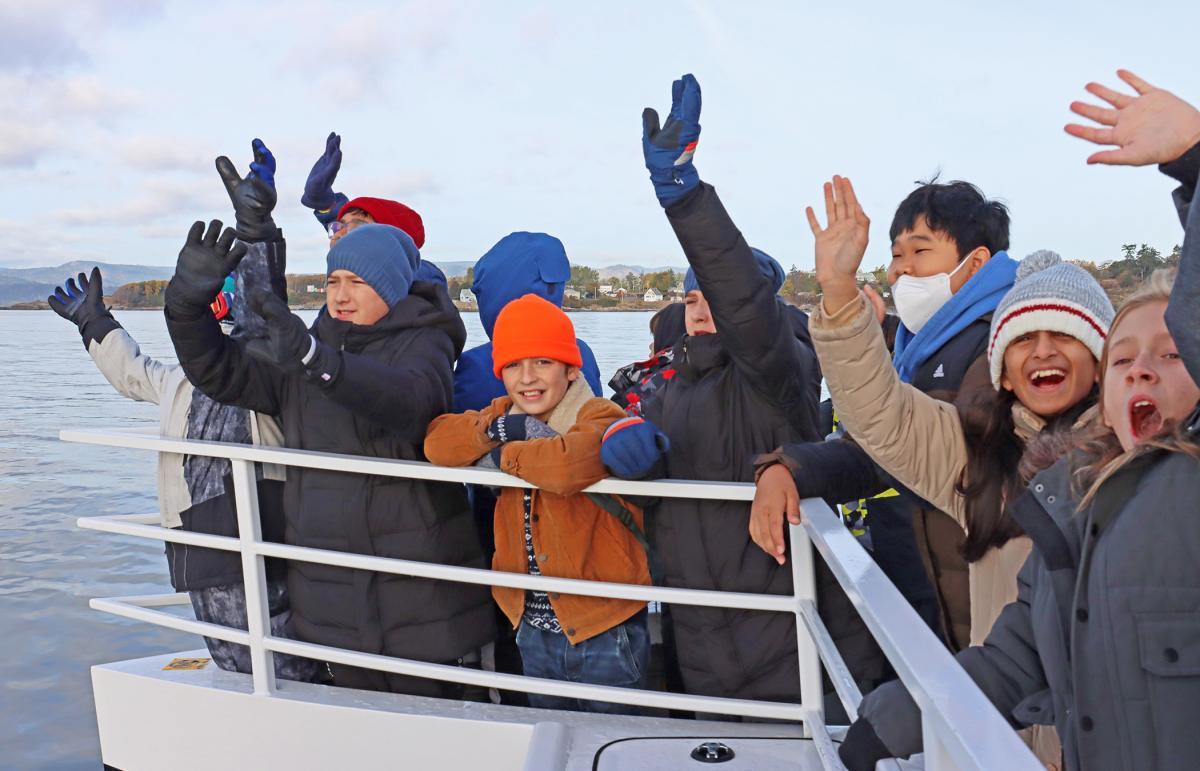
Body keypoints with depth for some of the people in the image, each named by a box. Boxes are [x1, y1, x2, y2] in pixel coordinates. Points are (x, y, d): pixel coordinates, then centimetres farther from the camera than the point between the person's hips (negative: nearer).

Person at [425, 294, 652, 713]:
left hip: (605, 633, -6)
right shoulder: (505, 413, 6)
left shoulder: (602, 419, -16)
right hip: (534, 630, 6)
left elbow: (569, 464, -38)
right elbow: (438, 442, -8)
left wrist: (505, 455, -20)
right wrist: (501, 429, -23)